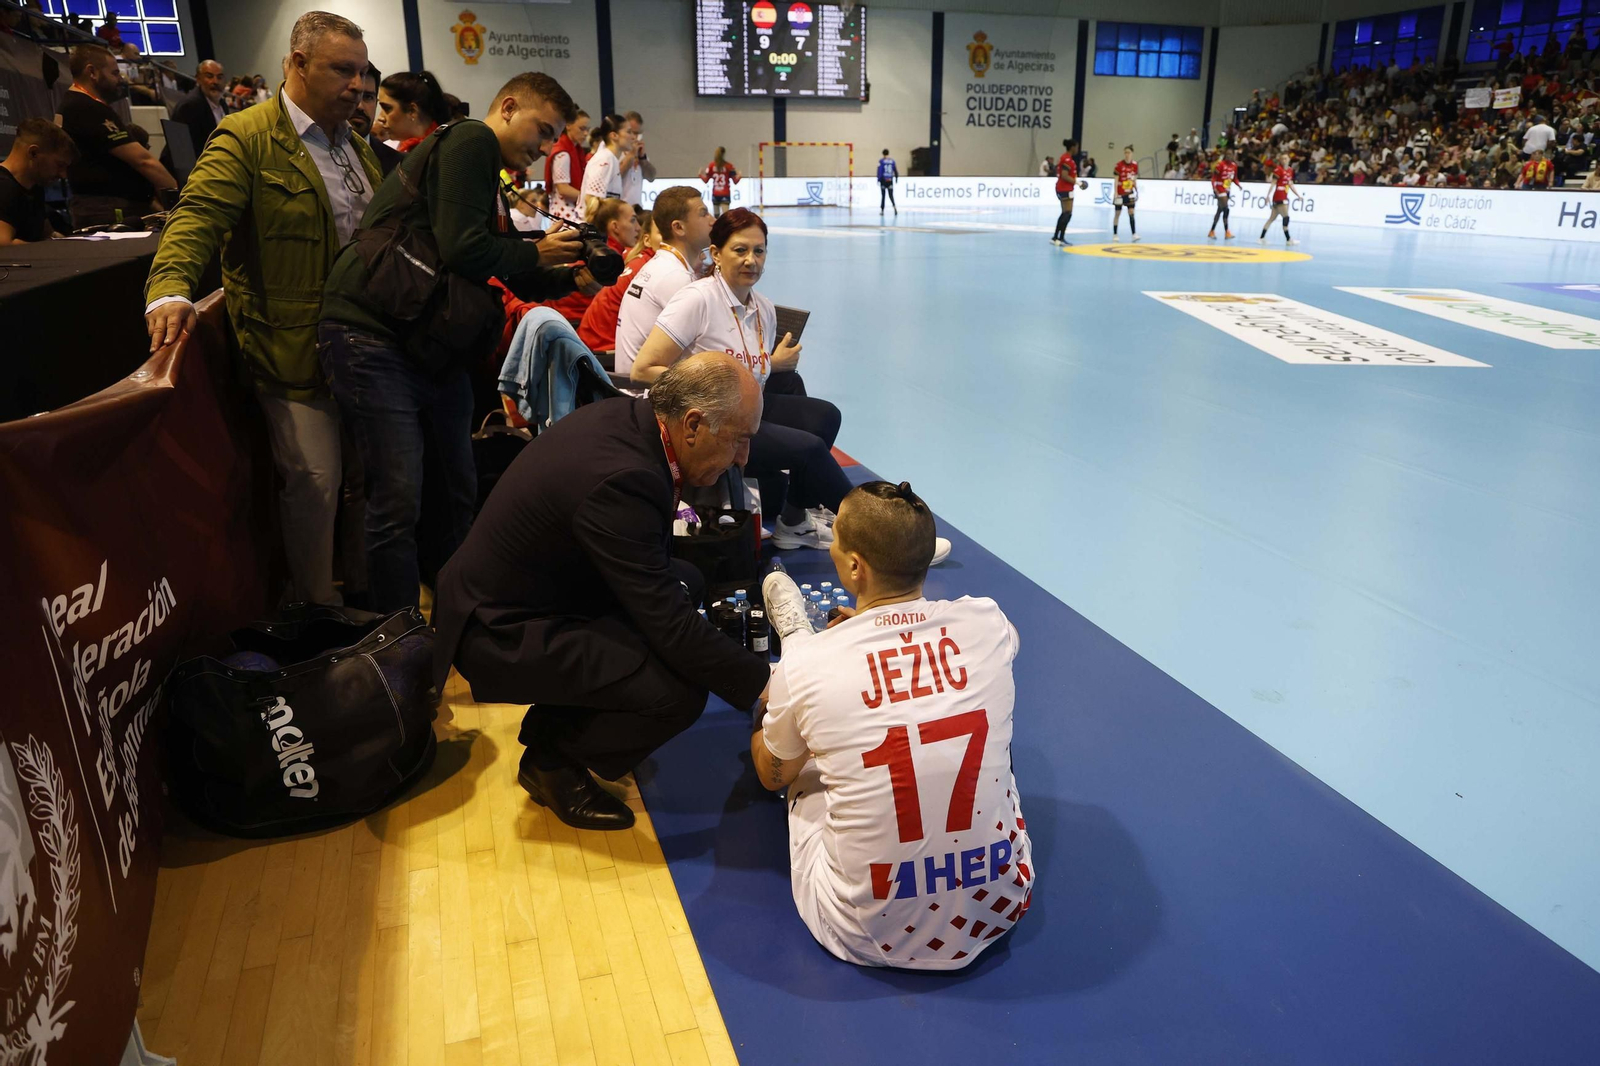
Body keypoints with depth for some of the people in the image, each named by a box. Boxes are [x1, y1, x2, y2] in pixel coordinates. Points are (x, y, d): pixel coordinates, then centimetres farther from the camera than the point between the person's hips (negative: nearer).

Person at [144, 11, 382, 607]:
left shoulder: (353, 142, 14)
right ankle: (316, 609, 14)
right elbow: (198, 216, -21)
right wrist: (171, 288, -36)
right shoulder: (245, 140, -10)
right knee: (314, 480, -5)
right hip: (294, 350, -7)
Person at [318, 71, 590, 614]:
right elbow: (461, 249, -19)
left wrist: (572, 279, 7)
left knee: (458, 488, 14)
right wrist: (535, 254, -3)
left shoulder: (494, 185, 21)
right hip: (374, 338, -10)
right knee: (399, 501, -10)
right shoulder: (470, 141, -7)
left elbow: (514, 279, 25)